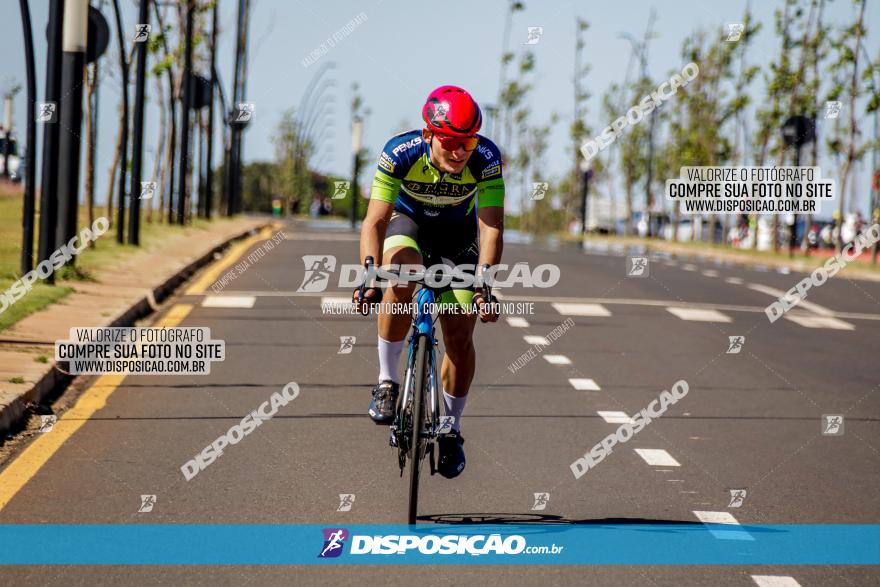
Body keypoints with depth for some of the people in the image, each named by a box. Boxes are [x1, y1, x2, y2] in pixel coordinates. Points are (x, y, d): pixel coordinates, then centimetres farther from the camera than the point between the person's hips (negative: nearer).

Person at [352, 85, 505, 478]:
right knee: (401, 281, -35)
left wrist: (484, 284, -46)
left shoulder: (486, 158, -31)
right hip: (408, 222, -1)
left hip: (457, 233, 1)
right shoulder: (400, 152, -33)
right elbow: (375, 220, -35)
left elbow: (491, 226, -33)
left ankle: (451, 428, 15)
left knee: (460, 334, -6)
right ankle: (387, 382, -18)